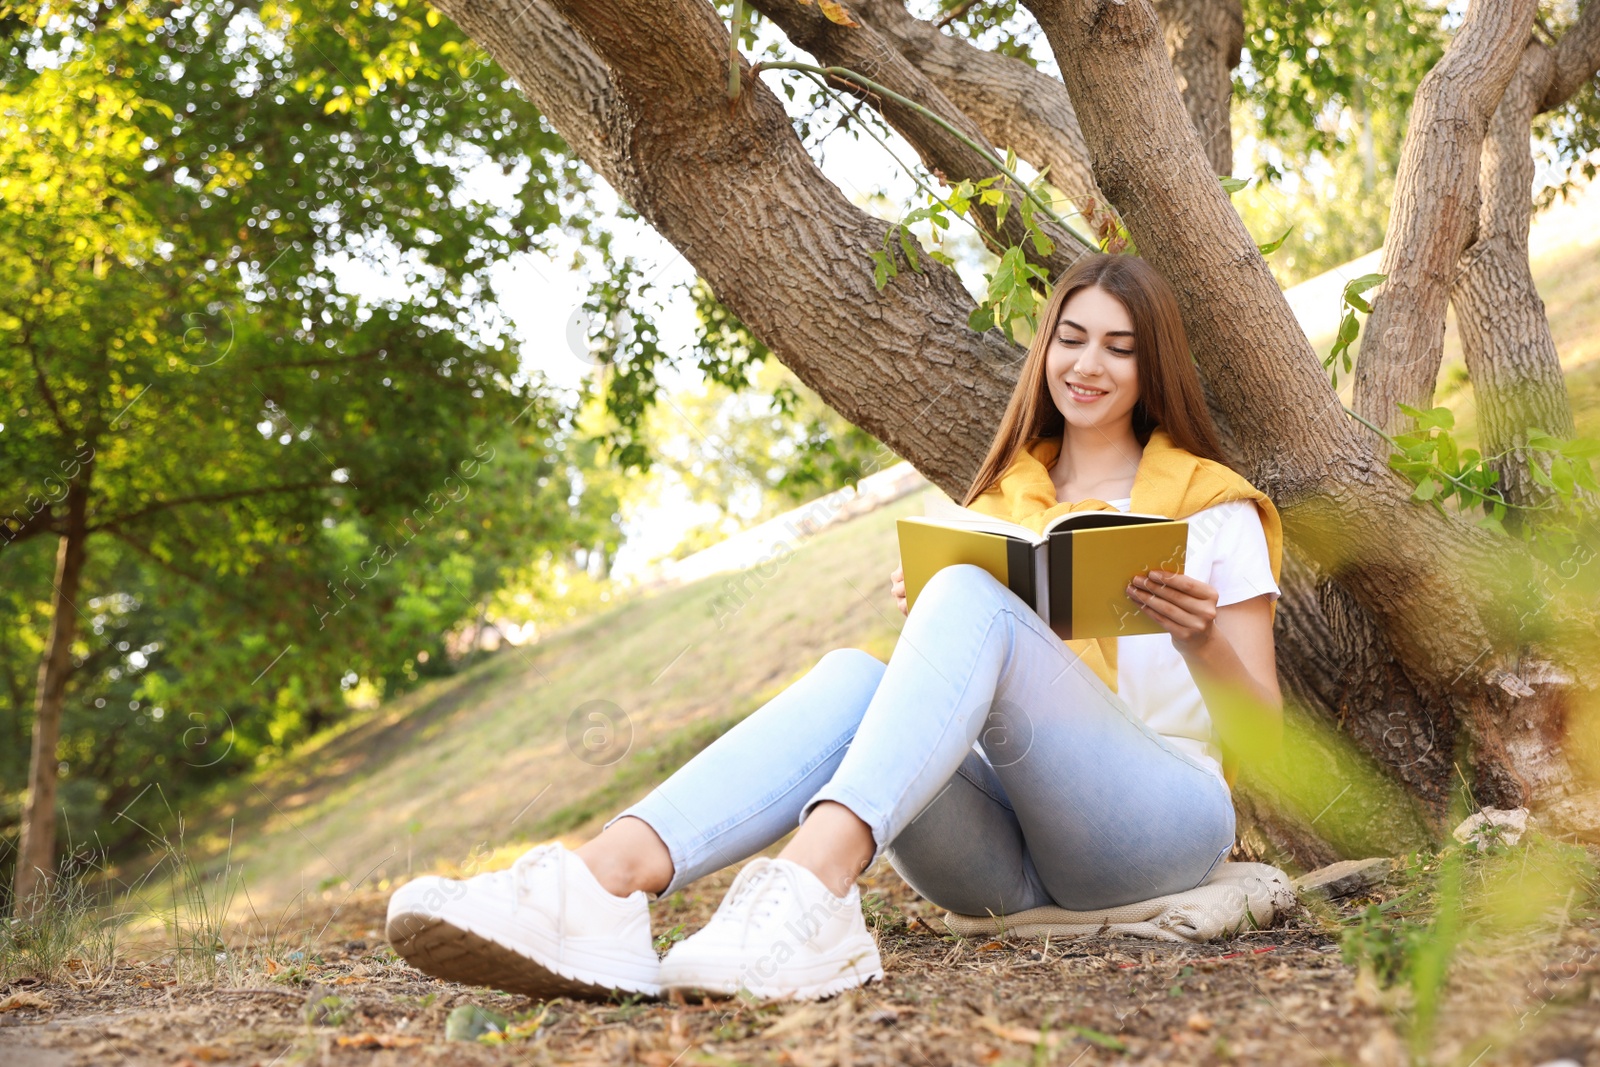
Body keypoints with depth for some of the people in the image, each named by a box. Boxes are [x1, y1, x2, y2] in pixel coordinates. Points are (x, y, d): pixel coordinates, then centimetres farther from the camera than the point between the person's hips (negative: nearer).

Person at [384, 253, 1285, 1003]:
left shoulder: (1213, 505, 13)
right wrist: (921, 621, -5)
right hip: (1002, 846, 3)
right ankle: (609, 879, -54)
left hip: (1158, 821, -3)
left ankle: (808, 890, -56)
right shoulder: (1001, 497, 23)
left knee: (970, 600, -29)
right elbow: (966, 694, 17)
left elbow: (1264, 733, 6)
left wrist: (1202, 640, -16)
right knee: (860, 674, -28)